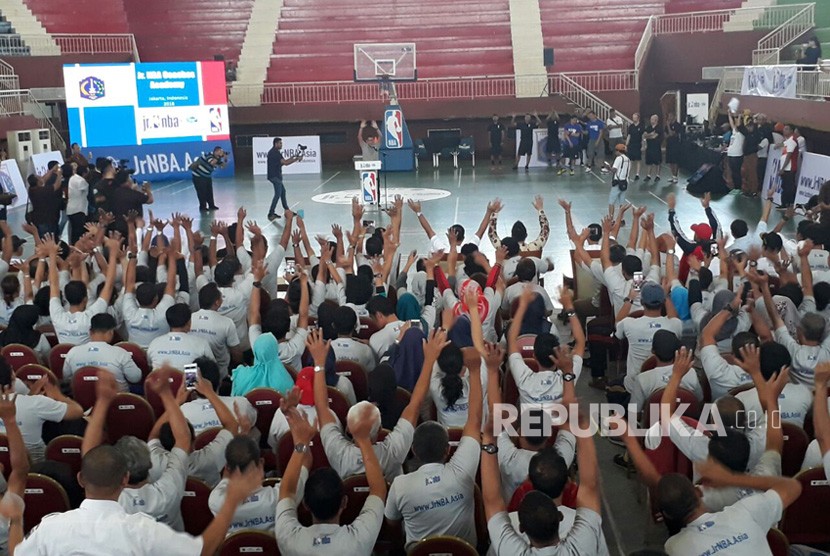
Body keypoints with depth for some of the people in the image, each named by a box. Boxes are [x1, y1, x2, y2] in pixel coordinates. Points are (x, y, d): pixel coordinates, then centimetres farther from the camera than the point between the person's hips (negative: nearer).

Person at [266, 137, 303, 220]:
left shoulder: (273, 152, 15)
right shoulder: (275, 153, -17)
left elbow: (283, 161, 18)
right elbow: (285, 163, -21)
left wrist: (293, 157, 12)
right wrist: (297, 159, -14)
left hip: (275, 176, 11)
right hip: (275, 176, -11)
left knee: (283, 191, 18)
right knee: (278, 194, -9)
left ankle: (287, 210, 27)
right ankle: (271, 214, -8)